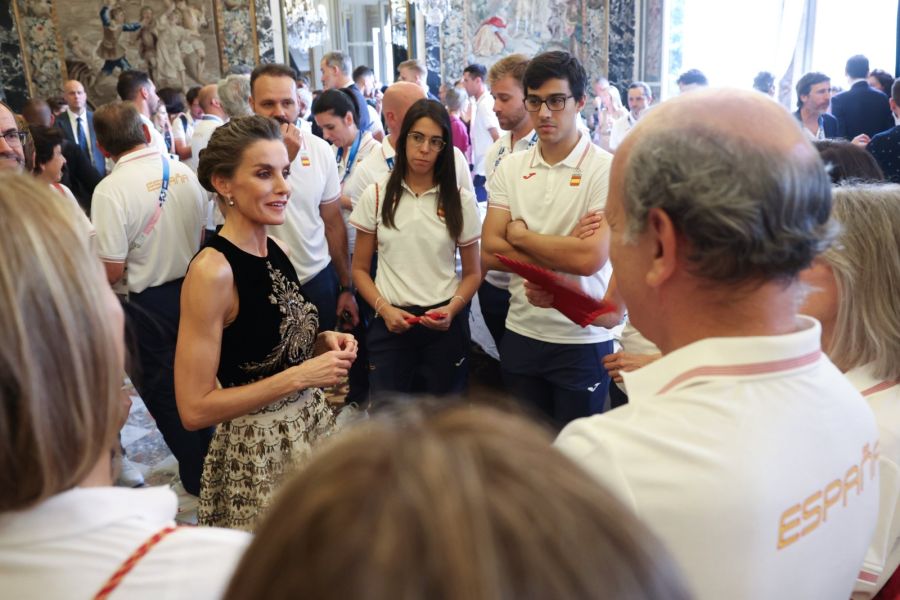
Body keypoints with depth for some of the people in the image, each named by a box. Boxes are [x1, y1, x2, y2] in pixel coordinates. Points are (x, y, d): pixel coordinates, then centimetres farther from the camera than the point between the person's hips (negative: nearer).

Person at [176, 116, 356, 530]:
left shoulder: (278, 251, 1)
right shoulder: (212, 270, -21)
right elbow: (194, 409, -21)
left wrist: (323, 342, -3)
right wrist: (300, 376, -22)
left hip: (311, 423, 7)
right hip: (257, 452, -7)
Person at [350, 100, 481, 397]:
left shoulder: (461, 200, 3)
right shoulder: (376, 196, 3)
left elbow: (472, 273, 5)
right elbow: (360, 269, 5)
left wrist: (452, 309, -13)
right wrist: (384, 308, -11)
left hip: (444, 324, 0)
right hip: (390, 323, 0)